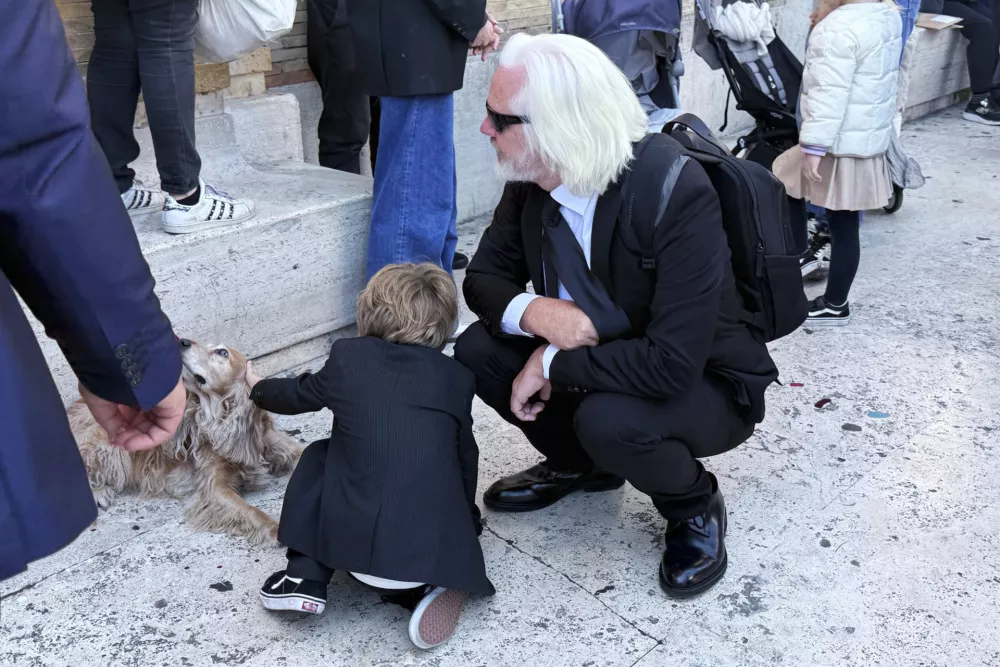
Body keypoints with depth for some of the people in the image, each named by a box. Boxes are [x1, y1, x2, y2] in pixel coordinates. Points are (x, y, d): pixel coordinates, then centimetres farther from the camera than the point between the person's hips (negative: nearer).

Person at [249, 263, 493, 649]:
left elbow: (298, 395, 25)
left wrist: (259, 389, 47)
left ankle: (306, 576, 17)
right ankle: (428, 586, 9)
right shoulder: (457, 378, 10)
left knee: (317, 457, 24)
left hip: (355, 543, -1)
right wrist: (464, 520, 36)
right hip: (435, 548, 1)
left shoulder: (348, 357, 6)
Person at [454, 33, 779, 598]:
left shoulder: (678, 192, -32)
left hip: (703, 381, -6)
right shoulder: (531, 181, -12)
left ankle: (694, 504, 0)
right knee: (479, 349, -11)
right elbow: (485, 275, -2)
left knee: (607, 419, -36)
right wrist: (533, 311, -25)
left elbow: (673, 365, -36)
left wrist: (552, 365, -27)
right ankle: (580, 465, 15)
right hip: (601, 357, 7)